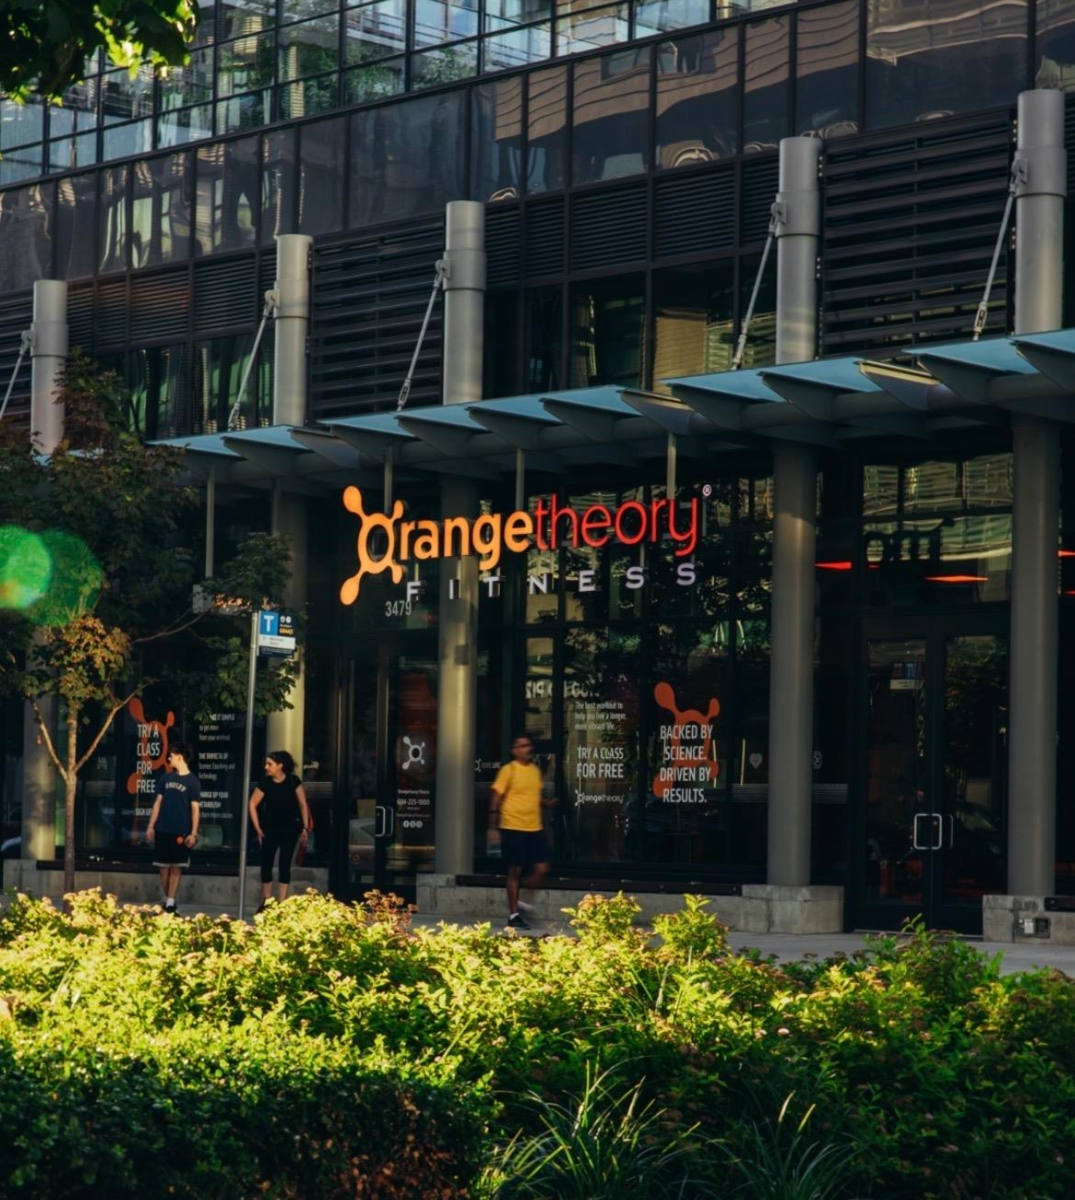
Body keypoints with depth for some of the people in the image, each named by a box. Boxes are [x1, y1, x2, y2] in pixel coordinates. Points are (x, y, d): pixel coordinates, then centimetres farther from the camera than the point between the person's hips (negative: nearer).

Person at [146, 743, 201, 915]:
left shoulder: (192, 781, -3)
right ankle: (167, 900, 13)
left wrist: (193, 833, -11)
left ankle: (170, 903, -2)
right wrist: (151, 826, 7)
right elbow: (158, 802, 13)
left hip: (180, 831, -4)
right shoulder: (166, 777, 10)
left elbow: (195, 808, -4)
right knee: (164, 866, 5)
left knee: (176, 867, -3)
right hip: (163, 829, 4)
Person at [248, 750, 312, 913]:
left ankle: (282, 902, 2)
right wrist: (257, 828, -1)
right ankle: (266, 901, 11)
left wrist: (305, 828, -3)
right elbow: (253, 805, 1)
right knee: (266, 863, -1)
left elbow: (303, 804, -2)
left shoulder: (293, 781, -9)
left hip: (290, 828, -1)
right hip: (270, 828, 1)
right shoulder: (265, 783, -7)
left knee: (285, 864, 0)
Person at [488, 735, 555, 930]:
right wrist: (493, 828, -11)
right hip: (513, 827, -6)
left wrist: (546, 802, 5)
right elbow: (496, 799, -7)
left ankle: (516, 900, 19)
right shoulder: (508, 770, -7)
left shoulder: (535, 770, 12)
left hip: (535, 828, 6)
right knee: (515, 870, 0)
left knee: (541, 868, -1)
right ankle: (513, 915, 8)